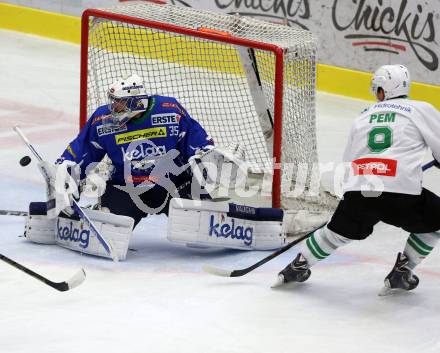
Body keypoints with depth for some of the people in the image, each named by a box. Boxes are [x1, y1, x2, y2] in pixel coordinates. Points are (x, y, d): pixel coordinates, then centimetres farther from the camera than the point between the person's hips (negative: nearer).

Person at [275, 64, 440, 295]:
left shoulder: (363, 118, 25)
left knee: (338, 231, 30)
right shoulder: (421, 110, 9)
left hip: (358, 191, 5)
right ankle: (401, 274, 17)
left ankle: (298, 265, 37)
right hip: (401, 193, -5)